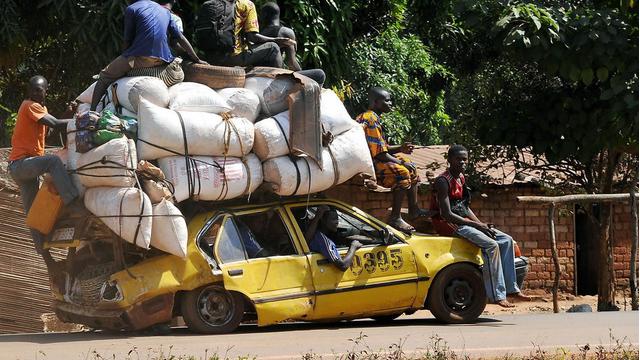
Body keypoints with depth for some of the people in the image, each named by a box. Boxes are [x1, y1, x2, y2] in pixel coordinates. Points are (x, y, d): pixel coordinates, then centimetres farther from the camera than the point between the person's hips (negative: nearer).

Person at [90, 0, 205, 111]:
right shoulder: (165, 11, 23)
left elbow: (128, 41, 7)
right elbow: (181, 38, 22)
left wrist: (126, 58, 23)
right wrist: (197, 60, 26)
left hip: (140, 58, -4)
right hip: (162, 61, 5)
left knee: (105, 76, 8)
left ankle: (92, 111, -4)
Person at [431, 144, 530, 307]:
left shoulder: (460, 178, 15)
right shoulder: (443, 181, -15)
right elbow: (446, 214, -21)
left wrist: (482, 224, 1)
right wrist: (476, 225, -19)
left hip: (464, 221, 10)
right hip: (449, 225, -10)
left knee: (506, 240, 2)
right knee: (491, 245, -25)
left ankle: (511, 288, 0)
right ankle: (497, 295, -25)